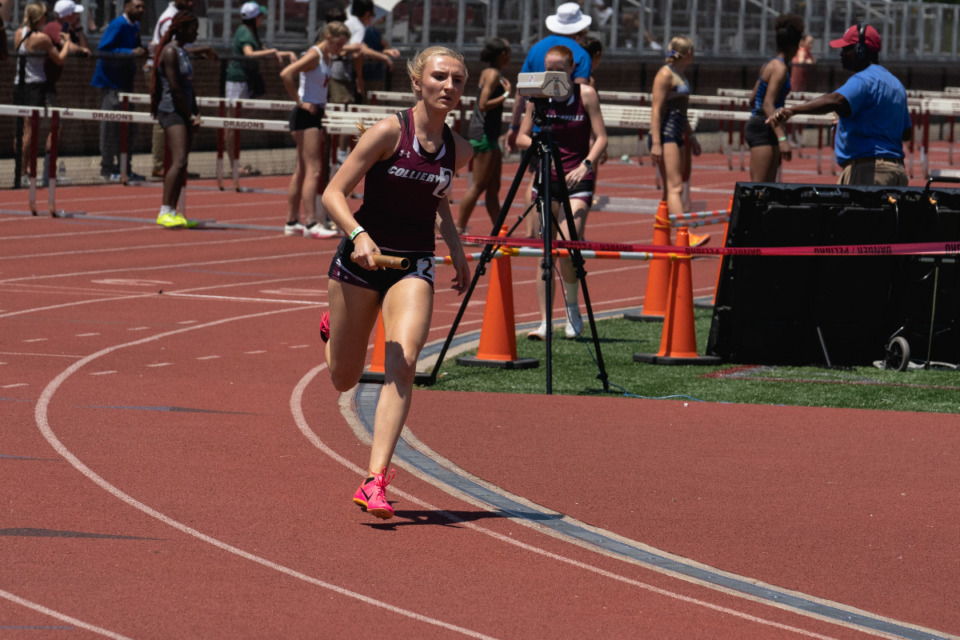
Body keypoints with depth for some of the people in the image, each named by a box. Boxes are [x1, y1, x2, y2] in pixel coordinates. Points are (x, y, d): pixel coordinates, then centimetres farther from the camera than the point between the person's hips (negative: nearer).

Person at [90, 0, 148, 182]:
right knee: (111, 126, -7)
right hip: (111, 83, -9)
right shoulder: (117, 25, -15)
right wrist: (131, 53, -28)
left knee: (128, 129, 10)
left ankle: (124, 168, 17)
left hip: (125, 83, 9)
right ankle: (107, 169, -3)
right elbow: (103, 50, -22)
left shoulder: (135, 26, 11)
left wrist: (141, 51, 1)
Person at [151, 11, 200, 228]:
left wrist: (195, 114, 8)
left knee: (181, 165, 7)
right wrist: (190, 116, -11)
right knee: (179, 162, -18)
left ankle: (172, 213, 8)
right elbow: (174, 88, -15)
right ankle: (164, 213, -19)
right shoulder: (170, 51, -11)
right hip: (171, 112, -9)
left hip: (184, 114, 9)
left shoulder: (182, 53, 18)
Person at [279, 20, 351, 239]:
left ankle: (292, 223, 15)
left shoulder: (328, 58, 14)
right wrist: (299, 102, -19)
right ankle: (311, 223, -16)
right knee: (313, 171, -13)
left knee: (302, 172, 11)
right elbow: (285, 74, -26)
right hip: (306, 115, -10)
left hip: (315, 116, 10)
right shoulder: (313, 55, -13)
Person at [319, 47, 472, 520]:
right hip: (361, 259, -2)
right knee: (343, 379, 12)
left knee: (402, 364, -22)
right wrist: (358, 234, -28)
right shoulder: (389, 132, -12)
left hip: (413, 268, 2)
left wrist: (456, 249, 17)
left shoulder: (458, 151, 3)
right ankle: (332, 327, 51)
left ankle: (375, 482, -24)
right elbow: (333, 193, -12)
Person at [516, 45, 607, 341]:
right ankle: (545, 321, 4)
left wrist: (586, 164, -21)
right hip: (546, 176, 3)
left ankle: (573, 308, 7)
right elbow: (521, 137, 6)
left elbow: (601, 137, -5)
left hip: (577, 178, -3)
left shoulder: (586, 95, -4)